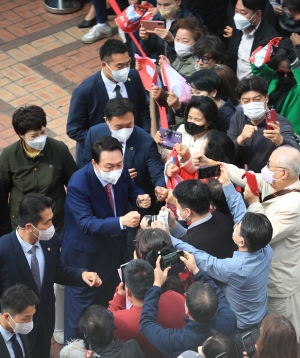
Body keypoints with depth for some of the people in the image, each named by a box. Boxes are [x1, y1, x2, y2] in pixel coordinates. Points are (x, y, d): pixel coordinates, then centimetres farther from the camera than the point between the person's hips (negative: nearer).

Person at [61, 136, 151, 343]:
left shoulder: (121, 172, -14)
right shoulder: (78, 184, -32)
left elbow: (131, 190, 6)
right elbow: (87, 224, -38)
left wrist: (140, 198, -19)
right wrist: (121, 221, -51)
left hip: (116, 248, 7)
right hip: (87, 255, -7)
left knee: (113, 302, 25)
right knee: (82, 307, 12)